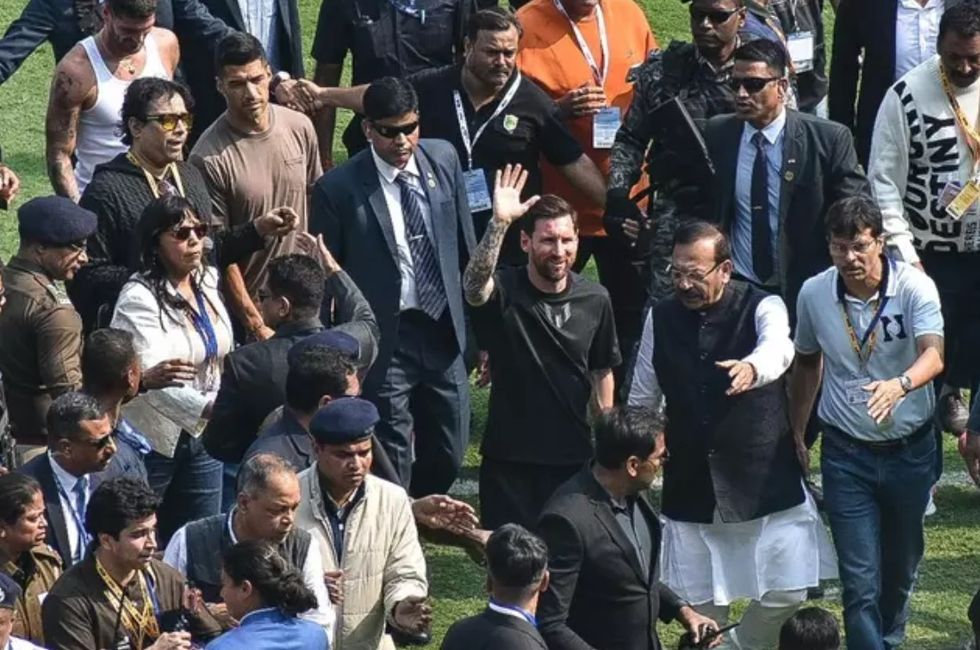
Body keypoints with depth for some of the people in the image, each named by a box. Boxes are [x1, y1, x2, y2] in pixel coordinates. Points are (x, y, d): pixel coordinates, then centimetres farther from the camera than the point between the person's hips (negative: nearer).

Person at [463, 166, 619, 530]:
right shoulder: (503, 292, -11)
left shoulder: (595, 300, 0)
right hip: (510, 459, -3)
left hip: (574, 458, 3)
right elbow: (474, 284, -35)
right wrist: (499, 223, -48)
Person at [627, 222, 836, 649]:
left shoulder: (762, 308, -8)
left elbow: (778, 347, -33)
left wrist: (752, 367, -56)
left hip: (766, 481, -2)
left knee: (786, 593, -4)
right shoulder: (661, 319, 3)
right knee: (701, 603, 4)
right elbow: (642, 400, 14)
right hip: (690, 486, 2)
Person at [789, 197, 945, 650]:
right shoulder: (814, 294, -6)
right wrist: (796, 434, 13)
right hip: (846, 452, 0)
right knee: (859, 578, -7)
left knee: (901, 563, 17)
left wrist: (900, 384, -51)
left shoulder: (914, 286, -15)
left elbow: (934, 355, -30)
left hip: (909, 447, 0)